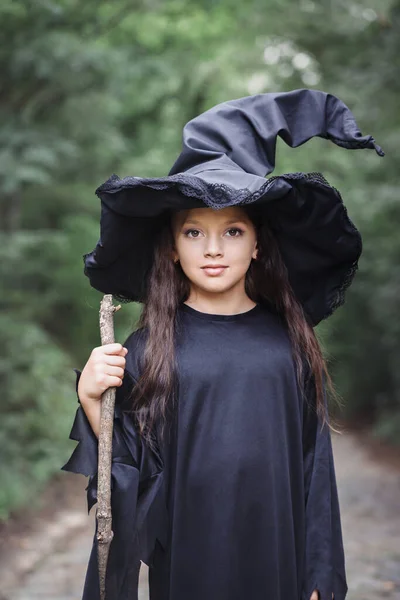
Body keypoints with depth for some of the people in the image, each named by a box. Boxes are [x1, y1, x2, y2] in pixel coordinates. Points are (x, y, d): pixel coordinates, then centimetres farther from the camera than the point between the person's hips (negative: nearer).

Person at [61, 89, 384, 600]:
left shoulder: (290, 341, -2)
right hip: (186, 557, -1)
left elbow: (315, 467, 1)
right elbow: (125, 471, -6)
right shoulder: (148, 349, -5)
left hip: (277, 557, 1)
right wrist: (90, 397, -20)